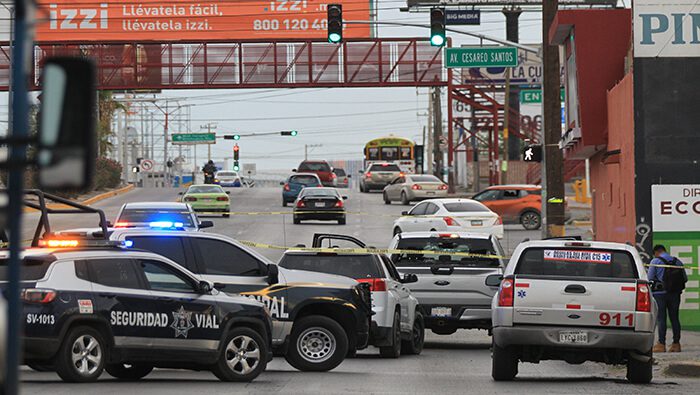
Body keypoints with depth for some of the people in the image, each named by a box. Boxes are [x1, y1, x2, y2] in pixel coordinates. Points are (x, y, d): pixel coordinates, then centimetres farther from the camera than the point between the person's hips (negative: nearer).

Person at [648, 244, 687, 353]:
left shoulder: (655, 261, -5)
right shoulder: (677, 262, 8)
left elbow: (649, 278, -7)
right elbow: (685, 278, 7)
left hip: (660, 294, -4)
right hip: (675, 294, 4)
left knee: (661, 318, -2)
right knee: (674, 318, 9)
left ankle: (661, 344, -5)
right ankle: (676, 344, 10)